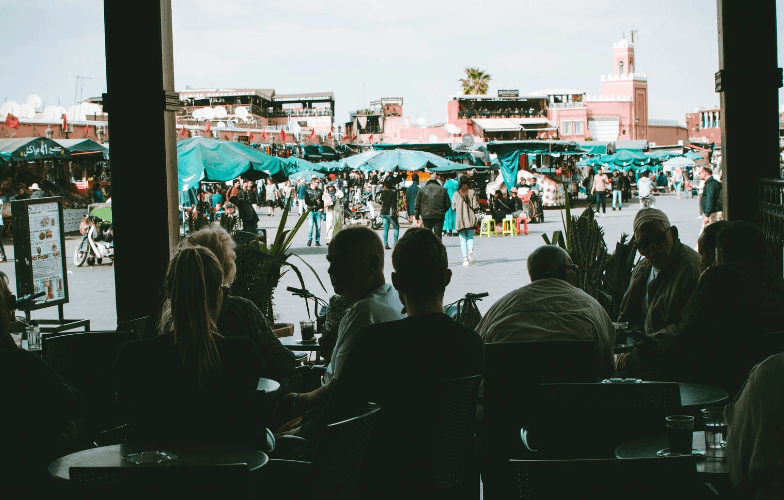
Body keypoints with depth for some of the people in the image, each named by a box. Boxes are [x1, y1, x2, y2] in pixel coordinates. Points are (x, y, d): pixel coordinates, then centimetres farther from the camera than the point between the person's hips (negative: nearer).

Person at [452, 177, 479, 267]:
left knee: (463, 240, 4)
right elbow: (475, 206, -5)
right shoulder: (472, 192, -1)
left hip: (460, 219, 0)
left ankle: (465, 258, -6)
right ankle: (471, 250, -18)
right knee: (470, 237, 11)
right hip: (471, 219, 0)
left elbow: (453, 207, 0)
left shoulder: (456, 194, 0)